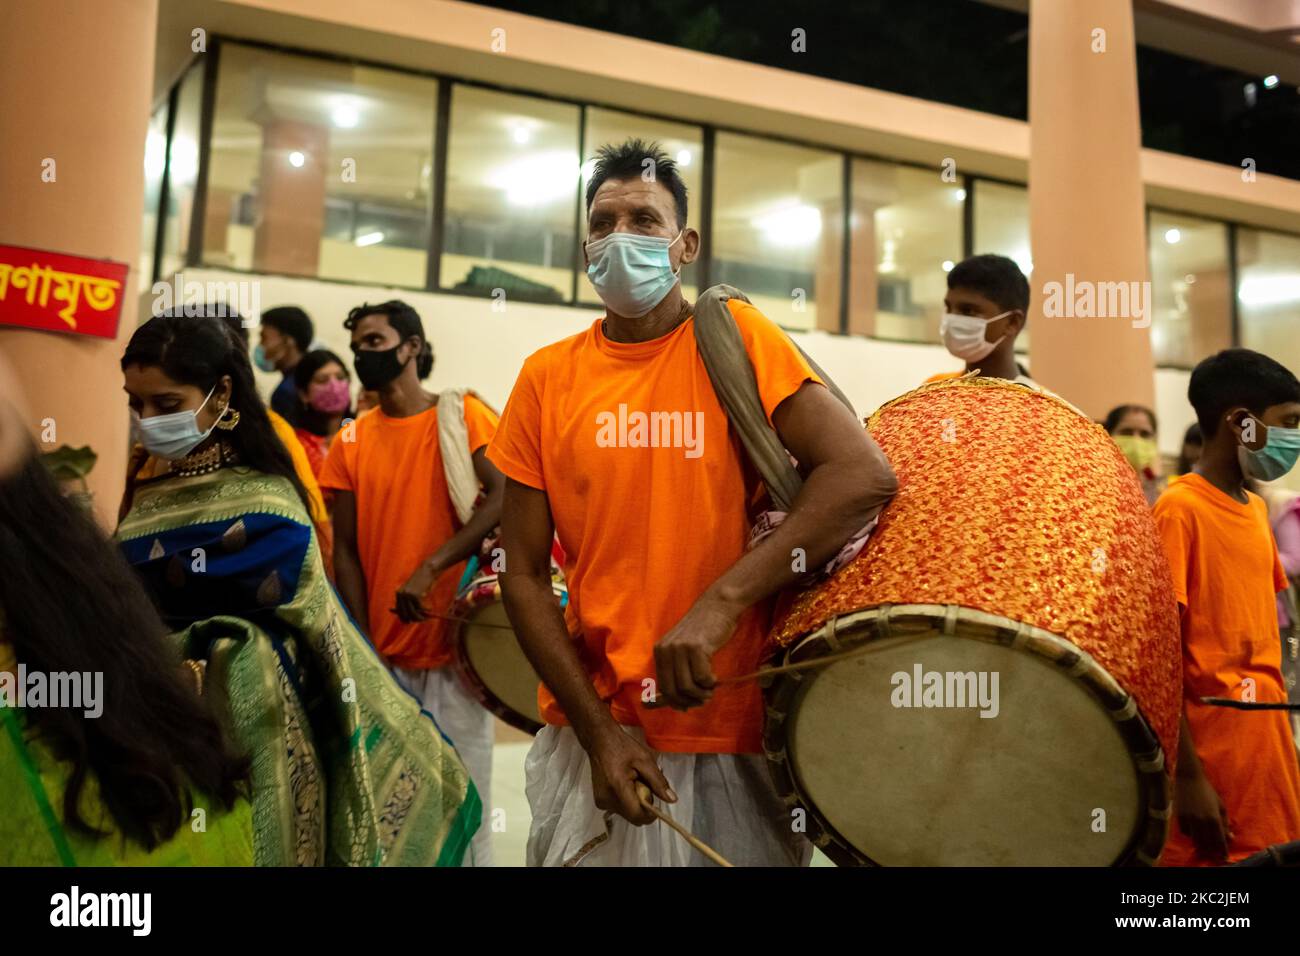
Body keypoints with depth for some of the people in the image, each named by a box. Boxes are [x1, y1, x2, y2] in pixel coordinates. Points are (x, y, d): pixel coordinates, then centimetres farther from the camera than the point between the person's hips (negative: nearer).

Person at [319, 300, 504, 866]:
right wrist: (363, 646, -3)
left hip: (453, 643, -3)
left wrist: (428, 570, -24)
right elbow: (346, 551, 6)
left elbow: (505, 497, -16)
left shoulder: (461, 415, -2)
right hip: (384, 653, 4)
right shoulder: (351, 444, 8)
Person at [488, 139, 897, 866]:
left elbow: (865, 475, -18)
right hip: (590, 732, 2)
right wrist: (596, 727, -8)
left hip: (738, 733, -2)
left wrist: (719, 603, -25)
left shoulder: (735, 338, -6)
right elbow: (524, 575, 1)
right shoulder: (547, 379, 0)